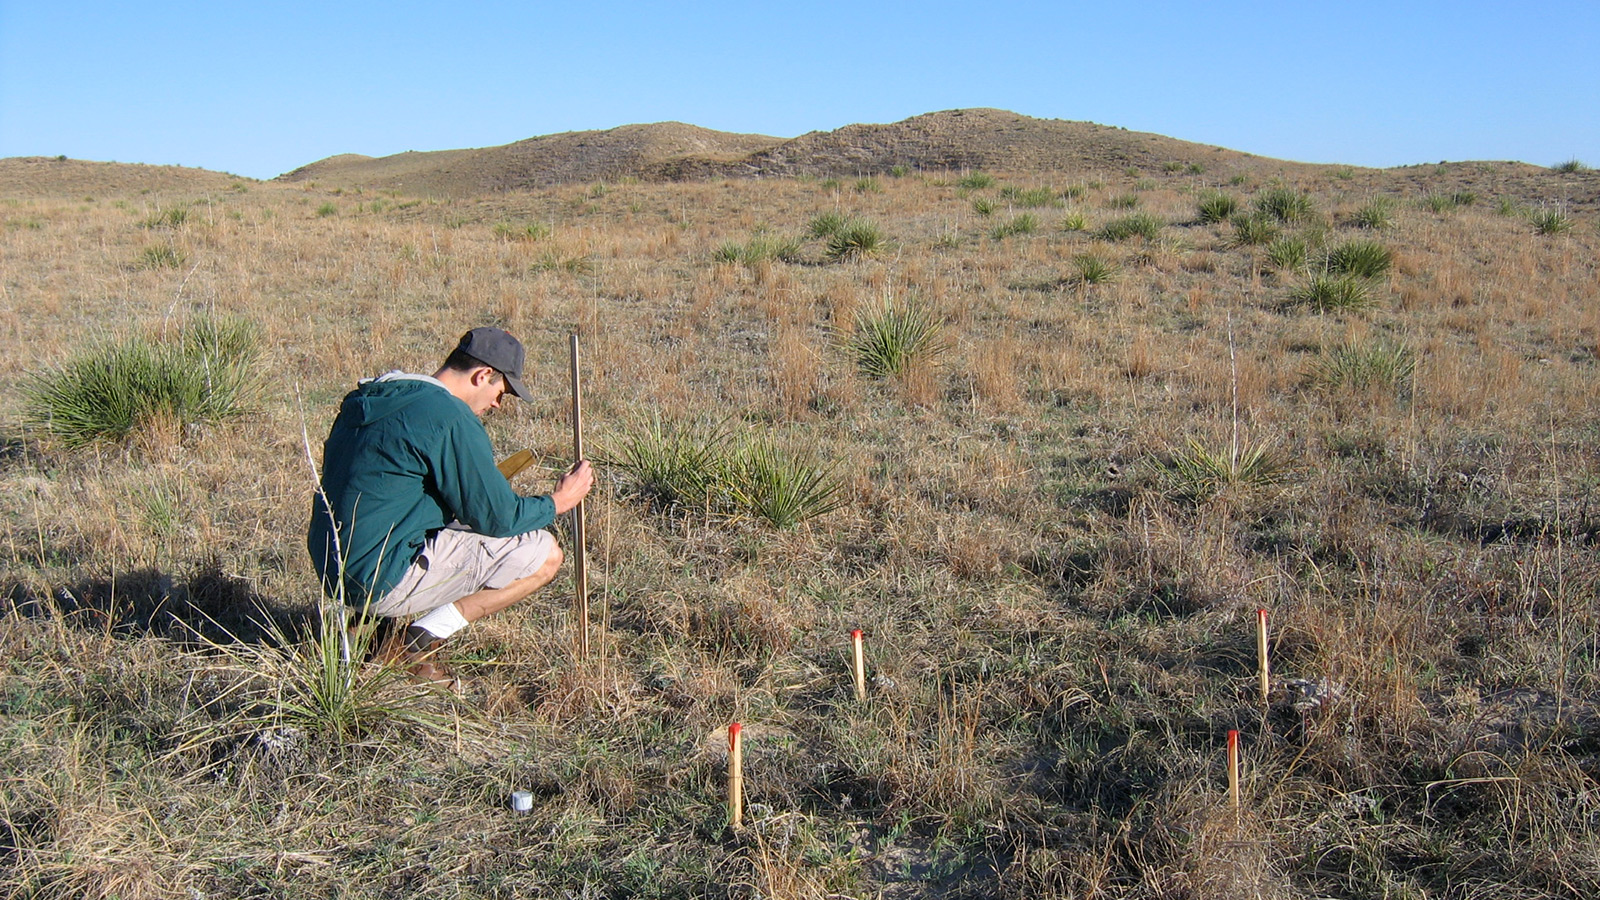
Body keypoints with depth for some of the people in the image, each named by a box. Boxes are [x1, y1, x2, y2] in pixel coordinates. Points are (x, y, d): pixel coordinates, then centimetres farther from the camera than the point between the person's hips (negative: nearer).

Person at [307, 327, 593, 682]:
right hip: (386, 580, -9)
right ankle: (423, 639, -5)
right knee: (544, 554, -4)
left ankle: (372, 621, 15)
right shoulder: (450, 417, -15)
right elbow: (497, 517, -11)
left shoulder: (370, 400, 12)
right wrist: (557, 502, 7)